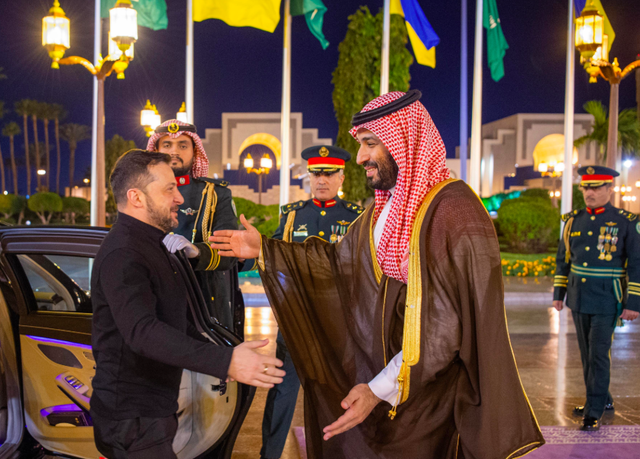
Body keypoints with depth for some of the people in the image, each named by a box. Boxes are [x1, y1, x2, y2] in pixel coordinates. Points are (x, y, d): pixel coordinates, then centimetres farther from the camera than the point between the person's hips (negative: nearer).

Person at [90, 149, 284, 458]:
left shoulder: (150, 246, 14)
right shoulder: (122, 255, -22)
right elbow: (142, 331, -36)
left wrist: (219, 356, 20)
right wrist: (224, 362, -45)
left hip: (154, 410, 10)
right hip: (132, 421, -10)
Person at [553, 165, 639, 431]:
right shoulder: (573, 220, 6)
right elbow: (563, 258, 13)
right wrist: (558, 294, 12)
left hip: (607, 301, -5)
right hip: (578, 299, 5)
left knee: (598, 354, -6)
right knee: (587, 354, 13)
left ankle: (594, 412, 3)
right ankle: (603, 399, 30)